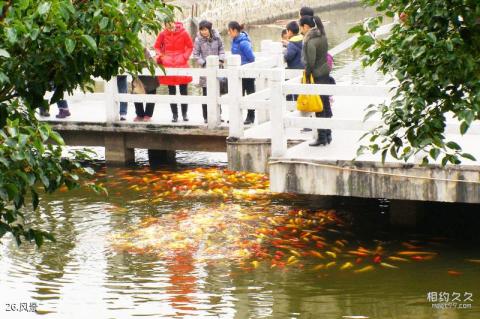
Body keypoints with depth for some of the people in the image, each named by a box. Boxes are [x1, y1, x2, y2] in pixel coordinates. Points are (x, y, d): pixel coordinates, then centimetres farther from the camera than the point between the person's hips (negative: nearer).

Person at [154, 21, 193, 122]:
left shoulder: (183, 33, -4)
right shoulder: (163, 34, -1)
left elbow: (190, 46, 6)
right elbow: (157, 46, 12)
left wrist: (185, 57, -6)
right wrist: (160, 56, -4)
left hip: (181, 65, -1)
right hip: (168, 65, 1)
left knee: (183, 91, 3)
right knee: (172, 92, 5)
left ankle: (184, 113, 14)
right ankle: (174, 114, 11)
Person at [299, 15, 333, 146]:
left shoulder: (310, 41, -18)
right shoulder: (322, 36, 8)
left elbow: (310, 62, -20)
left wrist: (306, 76, -10)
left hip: (317, 76, -9)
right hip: (325, 73, 9)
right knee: (326, 105, 13)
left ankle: (322, 137, 3)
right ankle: (328, 134, 20)